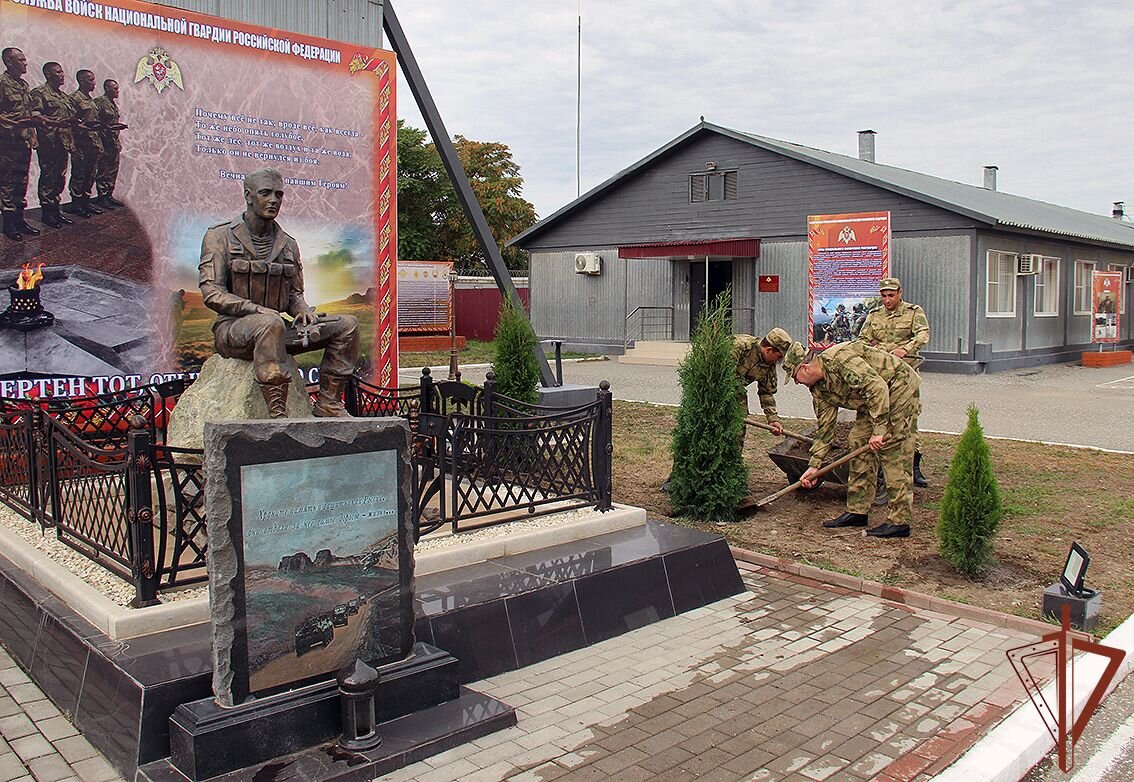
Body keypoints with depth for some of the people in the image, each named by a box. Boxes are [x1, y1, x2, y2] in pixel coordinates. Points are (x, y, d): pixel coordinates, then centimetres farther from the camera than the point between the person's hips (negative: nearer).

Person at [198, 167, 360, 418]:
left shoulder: (288, 244, 16)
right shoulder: (220, 237, 1)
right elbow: (212, 294, -9)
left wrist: (302, 310, -5)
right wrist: (257, 309, -23)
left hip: (277, 328, 6)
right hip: (233, 328, -6)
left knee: (347, 325, -9)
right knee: (270, 324, -41)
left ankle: (328, 403, -12)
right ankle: (277, 414, -41)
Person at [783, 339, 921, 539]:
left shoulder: (838, 360, -26)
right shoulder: (819, 388, 4)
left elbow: (877, 387, -32)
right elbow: (824, 426, 8)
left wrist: (879, 430, -33)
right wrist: (814, 465, 6)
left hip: (899, 388, -10)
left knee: (893, 452, -13)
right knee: (857, 443, 5)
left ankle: (900, 521, -10)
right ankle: (857, 511, 12)